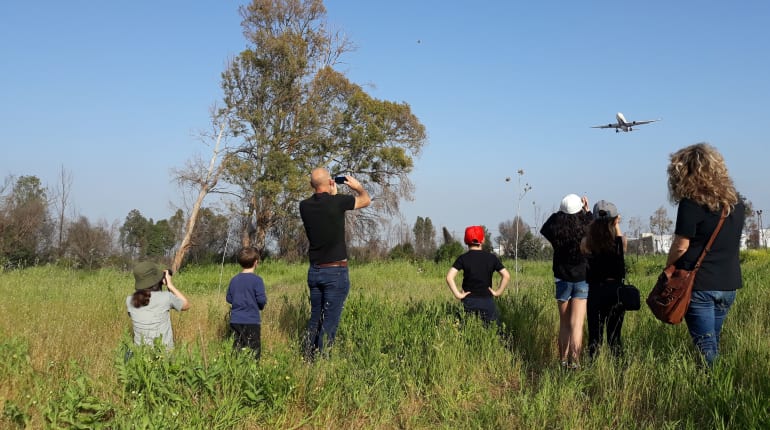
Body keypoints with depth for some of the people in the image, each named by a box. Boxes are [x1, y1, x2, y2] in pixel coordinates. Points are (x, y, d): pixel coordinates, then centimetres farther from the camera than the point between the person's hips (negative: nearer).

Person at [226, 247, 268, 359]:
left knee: (237, 348, 10)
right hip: (252, 321, -5)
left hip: (235, 321, 5)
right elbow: (261, 299, -15)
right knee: (254, 351, -1)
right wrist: (261, 305, 7)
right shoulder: (257, 280, -11)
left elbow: (228, 298, 10)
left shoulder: (234, 280, 5)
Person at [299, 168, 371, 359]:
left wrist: (331, 195, 29)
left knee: (315, 318, 16)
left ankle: (308, 358, 18)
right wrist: (358, 186, 24)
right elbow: (366, 200, 6)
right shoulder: (337, 202, -13)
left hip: (314, 271, 5)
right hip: (336, 271, -5)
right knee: (330, 322, -2)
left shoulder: (305, 206, -1)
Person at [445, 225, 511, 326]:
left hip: (469, 301, -1)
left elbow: (449, 277, -14)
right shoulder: (491, 258, 2)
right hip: (487, 301, 1)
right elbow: (506, 275, -4)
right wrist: (498, 292, 2)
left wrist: (457, 294, -7)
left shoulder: (463, 258, -3)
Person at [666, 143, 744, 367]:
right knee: (714, 342, 17)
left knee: (705, 345, -3)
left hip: (699, 284, -6)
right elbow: (729, 242, 16)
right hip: (729, 284, 7)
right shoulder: (736, 203, 7)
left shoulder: (691, 204, -14)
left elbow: (681, 246, -12)